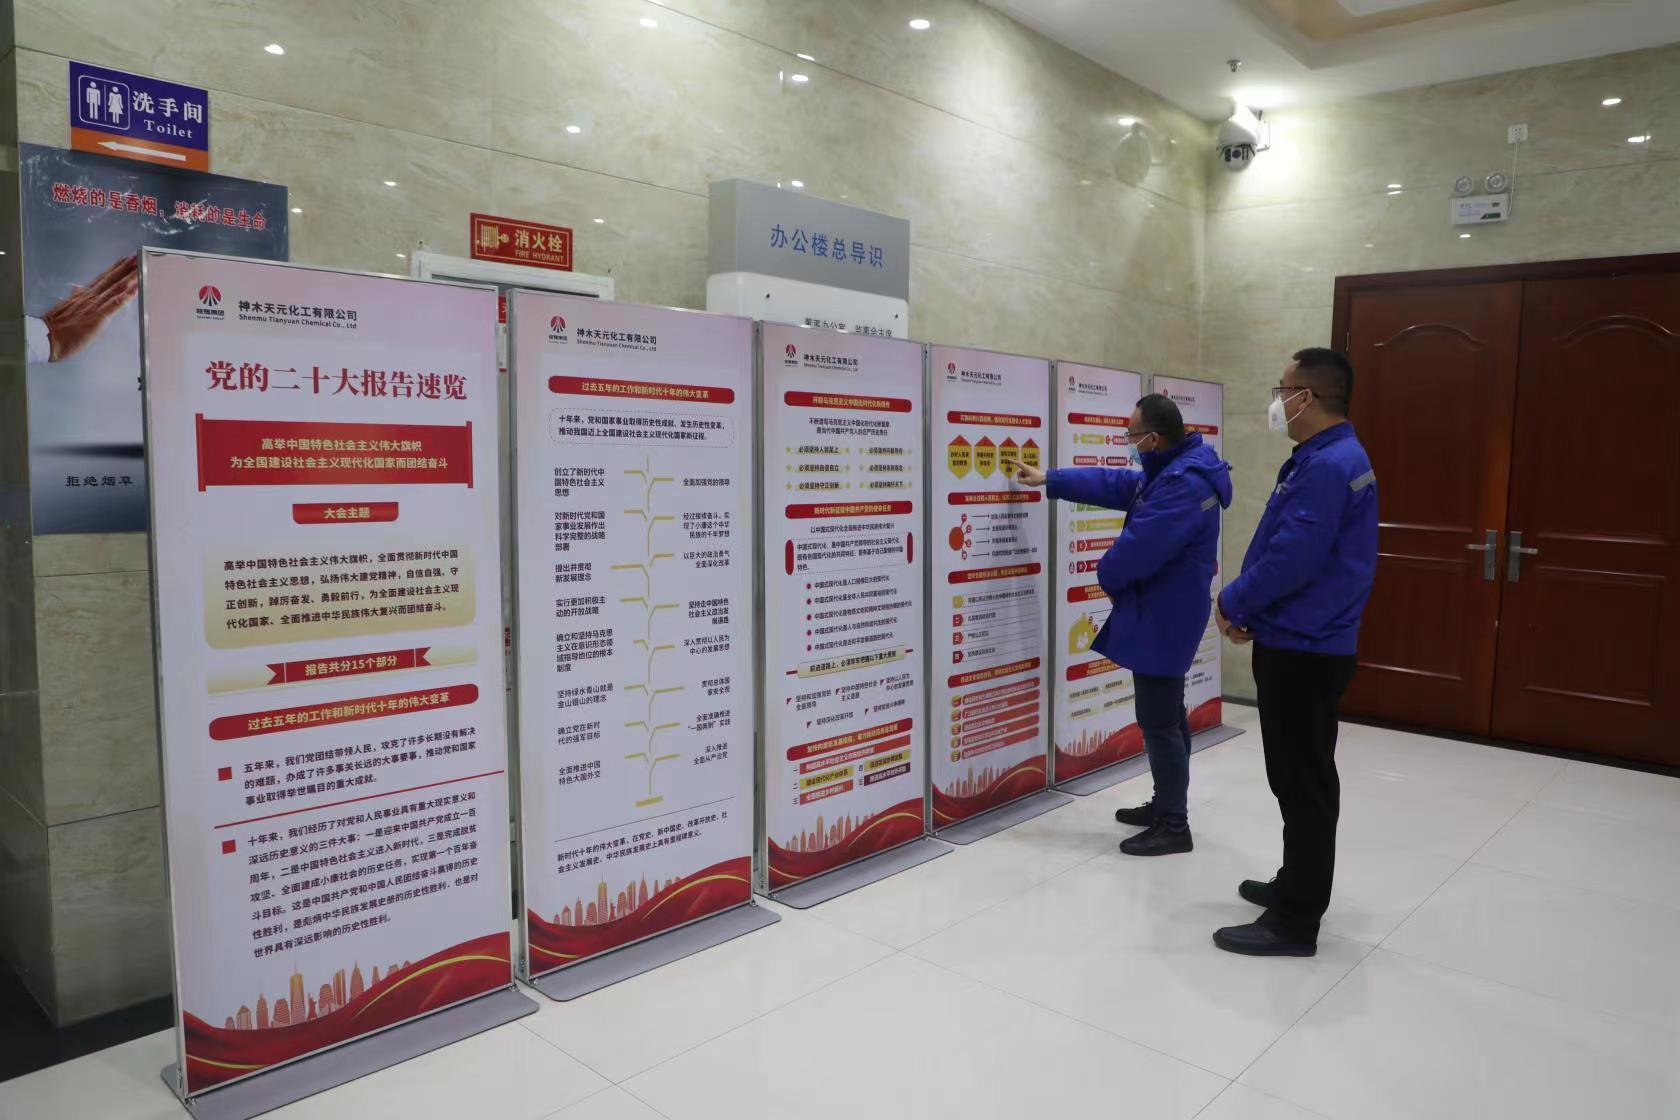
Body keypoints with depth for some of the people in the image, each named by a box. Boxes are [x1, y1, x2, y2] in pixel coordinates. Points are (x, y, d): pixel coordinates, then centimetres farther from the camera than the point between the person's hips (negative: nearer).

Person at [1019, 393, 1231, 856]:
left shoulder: (1183, 484, -25)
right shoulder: (1172, 471, 10)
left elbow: (1139, 546, -26)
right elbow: (1115, 485, 21)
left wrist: (1106, 575, -5)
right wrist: (1049, 479, 25)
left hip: (1163, 616, -11)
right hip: (1163, 612, 11)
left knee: (1159, 722, -4)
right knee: (1166, 715, 19)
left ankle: (1173, 827, 6)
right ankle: (1166, 806, 32)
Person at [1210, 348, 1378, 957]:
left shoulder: (1327, 466, -21)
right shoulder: (1330, 457, 14)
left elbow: (1292, 559, -26)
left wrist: (1233, 602, -9)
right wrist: (1250, 607, 5)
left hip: (1302, 650, -10)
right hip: (1306, 642, 10)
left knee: (1303, 783, -2)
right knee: (1302, 777, 20)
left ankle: (1295, 923, 9)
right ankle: (1297, 886, 34)